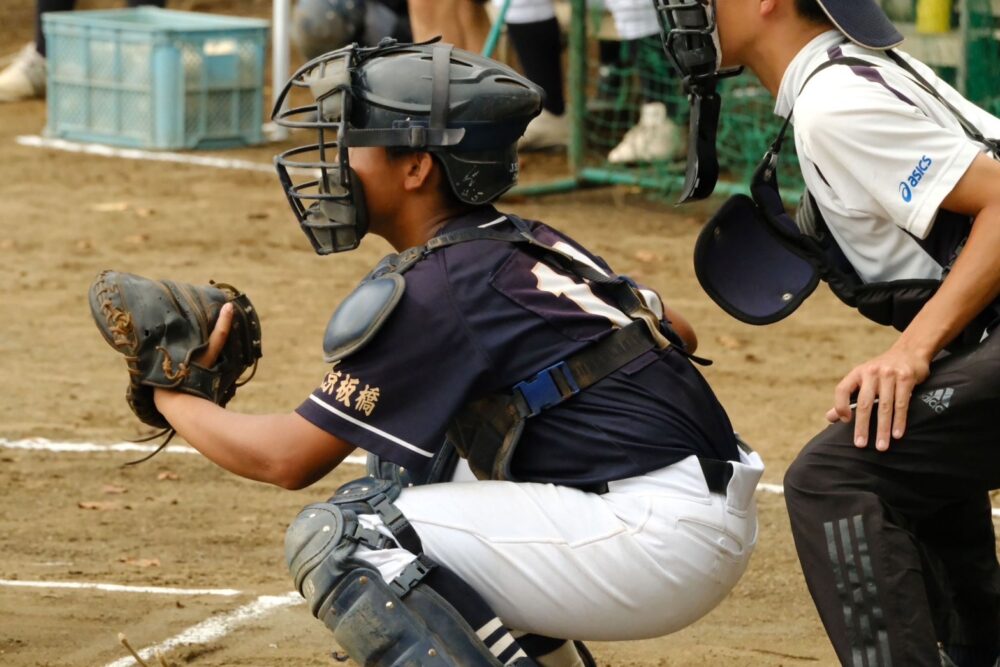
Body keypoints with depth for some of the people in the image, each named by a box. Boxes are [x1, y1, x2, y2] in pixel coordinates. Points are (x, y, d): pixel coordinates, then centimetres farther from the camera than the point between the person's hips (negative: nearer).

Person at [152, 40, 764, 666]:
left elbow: (289, 457, -7)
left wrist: (174, 395, 8)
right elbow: (678, 332, 23)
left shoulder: (431, 291, -11)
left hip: (664, 538, -10)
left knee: (338, 538, -11)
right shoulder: (537, 242, 14)